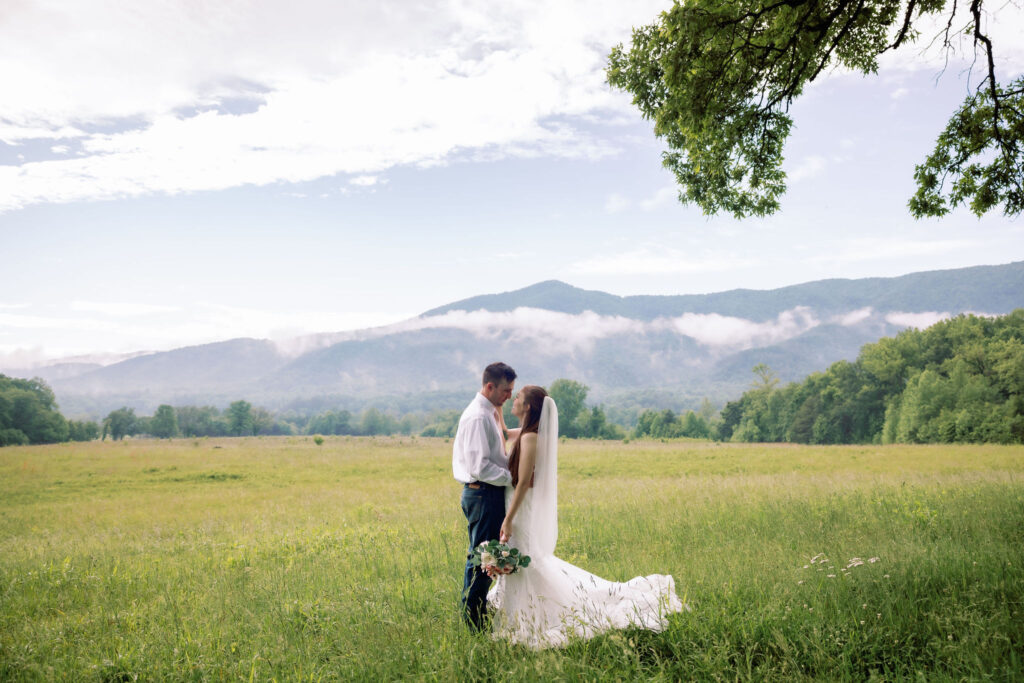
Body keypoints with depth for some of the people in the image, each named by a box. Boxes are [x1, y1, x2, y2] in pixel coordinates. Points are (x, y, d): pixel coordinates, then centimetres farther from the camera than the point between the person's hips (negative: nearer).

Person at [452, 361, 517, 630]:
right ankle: (472, 620, 6)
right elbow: (479, 467, -23)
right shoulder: (477, 417, -18)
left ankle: (479, 615, 27)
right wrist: (513, 478, -17)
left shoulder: (491, 413, 13)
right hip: (483, 494, -10)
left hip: (492, 494, 10)